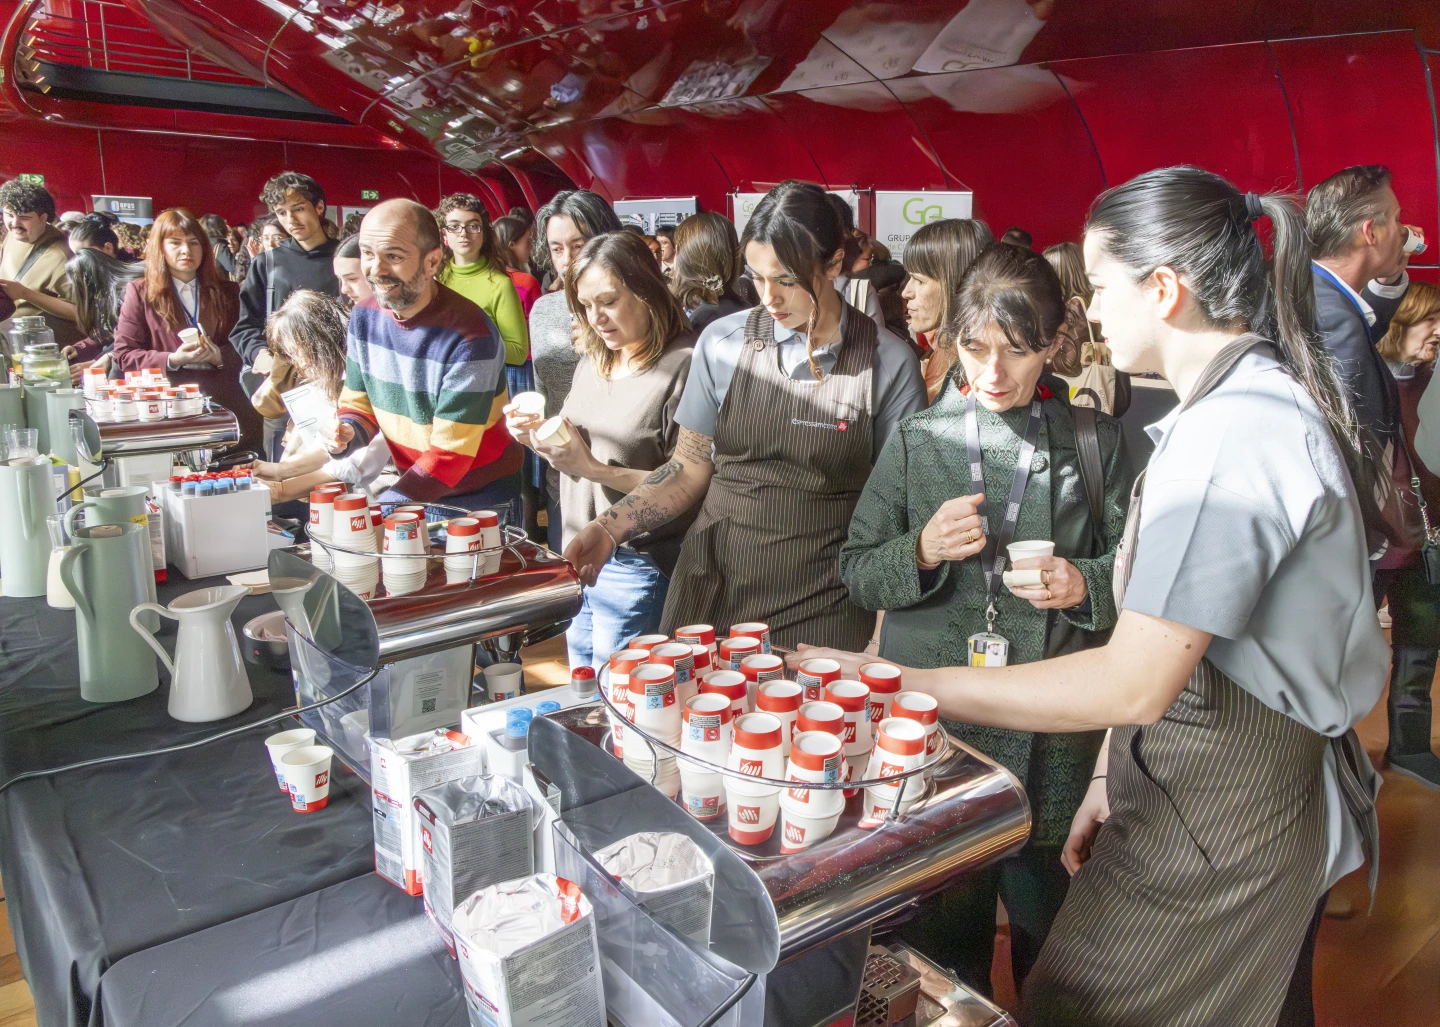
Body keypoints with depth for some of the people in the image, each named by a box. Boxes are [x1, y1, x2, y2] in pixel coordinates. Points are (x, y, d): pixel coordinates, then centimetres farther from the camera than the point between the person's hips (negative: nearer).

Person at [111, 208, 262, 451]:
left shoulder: (225, 292, 15)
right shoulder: (140, 292, 8)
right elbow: (124, 354, 3)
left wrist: (218, 356, -11)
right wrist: (172, 360, -14)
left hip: (226, 405, 2)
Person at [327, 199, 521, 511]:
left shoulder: (469, 337, -24)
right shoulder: (364, 316, -3)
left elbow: (450, 453, -23)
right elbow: (358, 404, 7)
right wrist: (347, 432, -15)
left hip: (481, 499, -5)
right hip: (412, 487, 6)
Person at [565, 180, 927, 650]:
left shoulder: (889, 362, -6)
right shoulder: (723, 342, -1)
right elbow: (688, 471, 6)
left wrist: (883, 629, -6)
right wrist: (610, 527, -7)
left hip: (822, 607, -2)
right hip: (713, 589, 2)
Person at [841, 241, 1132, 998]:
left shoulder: (1096, 443, 2)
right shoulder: (917, 439, 2)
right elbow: (855, 572, 3)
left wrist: (1086, 585, -13)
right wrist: (921, 551, -16)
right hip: (931, 715, 0)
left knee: (1045, 914, 16)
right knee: (945, 916, 14)